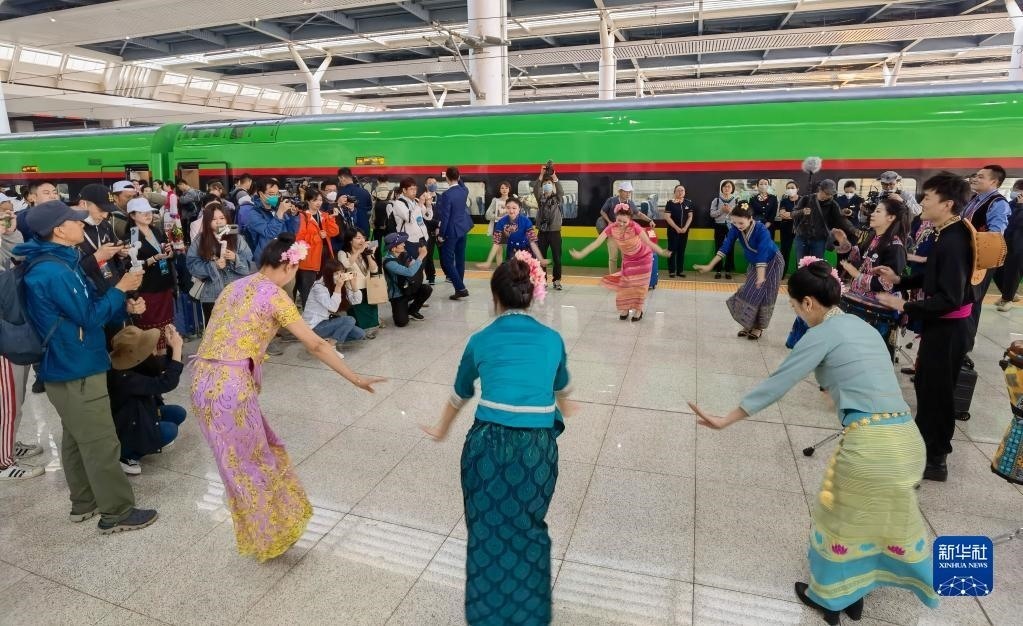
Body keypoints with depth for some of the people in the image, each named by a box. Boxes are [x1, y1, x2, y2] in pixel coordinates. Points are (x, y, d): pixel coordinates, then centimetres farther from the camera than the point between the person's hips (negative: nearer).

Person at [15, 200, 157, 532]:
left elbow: (88, 306, 13)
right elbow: (90, 316, -19)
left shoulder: (60, 262, 9)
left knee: (77, 439, 20)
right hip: (76, 371, -11)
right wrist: (120, 288, -9)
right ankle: (117, 512, 11)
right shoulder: (55, 272, -23)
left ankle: (84, 503, 34)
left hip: (68, 367, 11)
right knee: (101, 443, -1)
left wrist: (125, 306, -1)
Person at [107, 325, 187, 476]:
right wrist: (177, 348, -37)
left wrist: (173, 346, -20)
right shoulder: (124, 377, -36)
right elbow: (166, 383, -41)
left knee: (179, 413, 0)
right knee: (170, 430, -23)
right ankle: (123, 455, -5)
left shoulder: (135, 362, -12)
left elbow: (162, 365, 2)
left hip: (142, 414, 9)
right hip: (124, 428, -8)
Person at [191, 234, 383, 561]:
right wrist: (355, 378, -2)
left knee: (240, 464, 22)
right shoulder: (273, 295, -7)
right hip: (231, 388, -7)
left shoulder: (235, 286, 15)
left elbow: (228, 337, 16)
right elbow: (315, 345, -8)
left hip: (202, 383, 8)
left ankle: (261, 532, 39)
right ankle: (270, 536, 30)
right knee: (251, 465, 11)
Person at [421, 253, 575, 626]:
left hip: (488, 445, -1)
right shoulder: (552, 340, 5)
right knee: (529, 532, 24)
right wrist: (562, 410, 51)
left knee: (487, 533, 21)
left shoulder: (481, 341, 3)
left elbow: (459, 396, 19)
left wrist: (441, 430, 39)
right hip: (538, 449, 1)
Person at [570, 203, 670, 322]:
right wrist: (581, 254, -33)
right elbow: (597, 242, -27)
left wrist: (661, 252, -52)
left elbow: (648, 242, -38)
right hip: (628, 258, 3)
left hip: (643, 257, -3)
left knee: (639, 284, 5)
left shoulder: (635, 227, -33)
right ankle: (625, 308, 25)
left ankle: (638, 310, 20)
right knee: (625, 283, 7)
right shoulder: (611, 228, -26)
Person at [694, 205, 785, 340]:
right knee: (749, 293, 7)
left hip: (772, 262, -5)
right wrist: (709, 266, -25)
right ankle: (750, 324, 21)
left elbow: (763, 254, -42)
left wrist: (761, 276, -52)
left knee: (763, 294, -2)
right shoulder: (735, 228, -21)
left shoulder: (761, 230, -35)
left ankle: (759, 327, 11)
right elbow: (726, 246, -20)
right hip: (754, 263, 6)